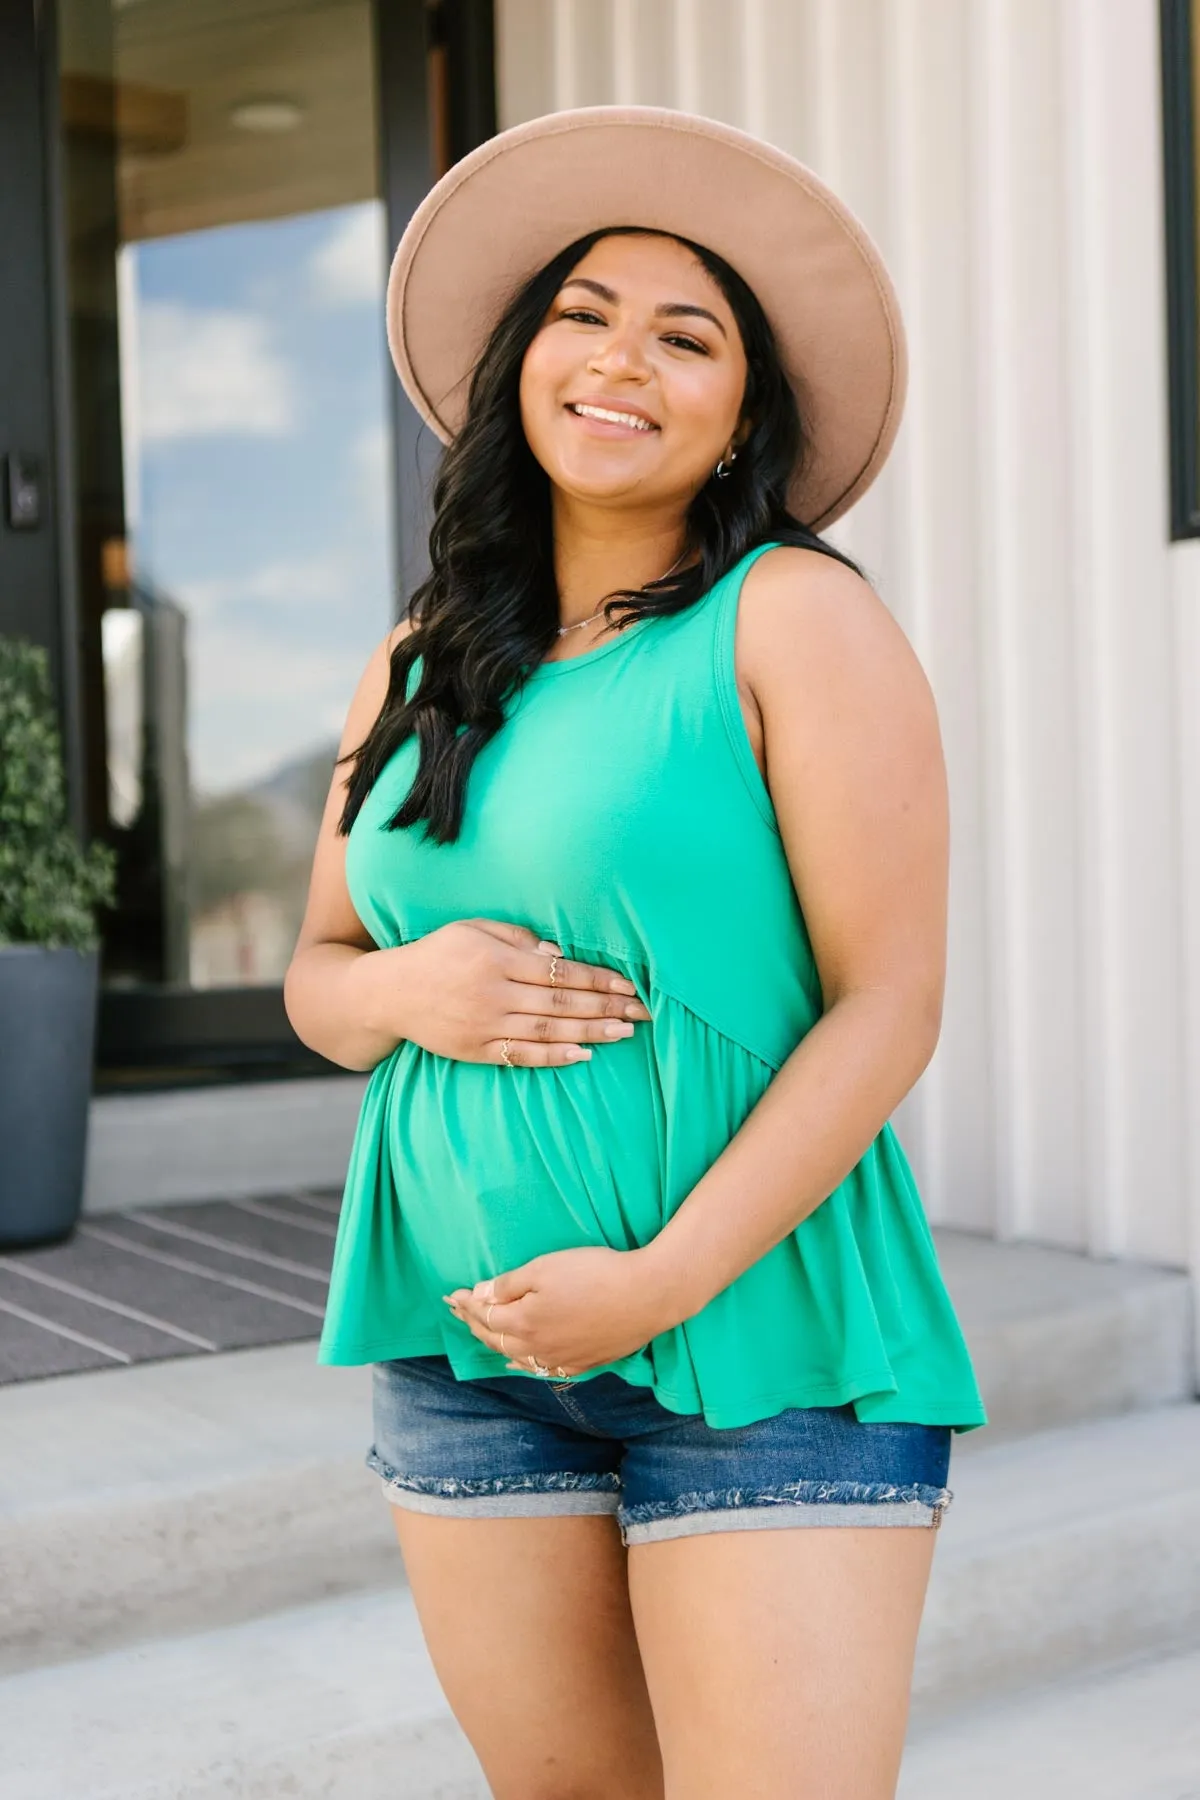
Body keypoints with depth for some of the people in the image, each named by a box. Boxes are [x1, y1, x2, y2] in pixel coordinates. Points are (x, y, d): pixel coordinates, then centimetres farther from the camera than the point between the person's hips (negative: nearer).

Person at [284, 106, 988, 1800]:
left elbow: (891, 1003, -11)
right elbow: (316, 980, 15)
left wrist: (662, 1279, -18)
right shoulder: (423, 662, 9)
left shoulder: (793, 616, -7)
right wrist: (405, 989, -9)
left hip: (757, 1342, -4)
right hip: (468, 1346, 5)